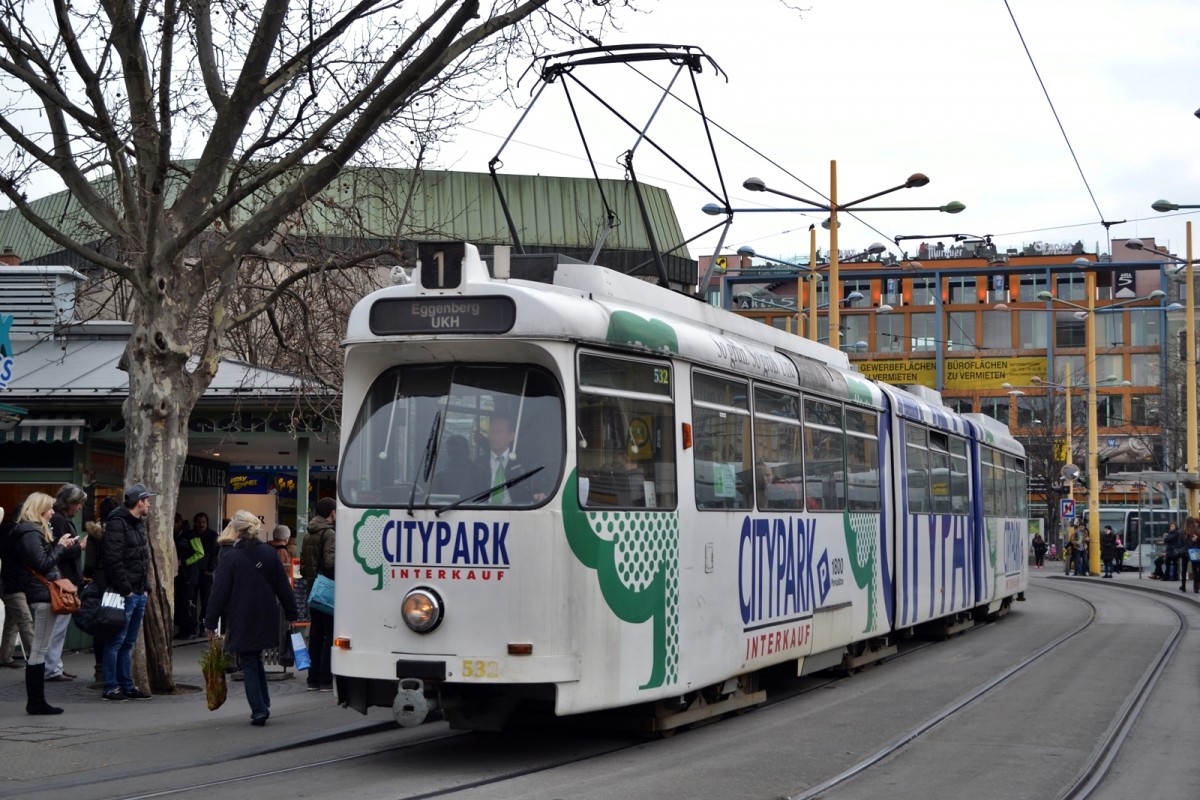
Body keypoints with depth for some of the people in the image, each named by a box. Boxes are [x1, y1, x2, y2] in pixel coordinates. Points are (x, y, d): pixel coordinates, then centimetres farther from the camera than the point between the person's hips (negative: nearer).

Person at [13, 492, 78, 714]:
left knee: (39, 649, 10)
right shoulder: (31, 533, -14)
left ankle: (36, 701, 13)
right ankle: (36, 701, -4)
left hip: (41, 594, 10)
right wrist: (60, 546, -10)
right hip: (43, 594, -10)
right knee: (39, 649, -6)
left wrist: (60, 546, 7)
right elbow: (42, 564, -19)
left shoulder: (35, 531, 17)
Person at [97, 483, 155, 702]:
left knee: (128, 642, 14)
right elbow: (113, 559, -20)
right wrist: (125, 589, -19)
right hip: (124, 593, -9)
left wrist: (145, 586, 12)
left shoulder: (139, 524, 17)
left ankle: (127, 686, 19)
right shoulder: (117, 524, -13)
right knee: (117, 641, -4)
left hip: (139, 593, 9)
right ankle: (111, 688, 0)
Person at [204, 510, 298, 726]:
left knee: (249, 665, 2)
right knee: (257, 662, 20)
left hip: (242, 621, -5)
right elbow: (283, 586, 7)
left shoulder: (230, 558, -11)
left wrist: (211, 623, -3)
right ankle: (263, 706, 18)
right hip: (266, 619, 5)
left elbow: (219, 592, -10)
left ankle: (259, 710, -5)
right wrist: (291, 613, 15)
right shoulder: (269, 553, 3)